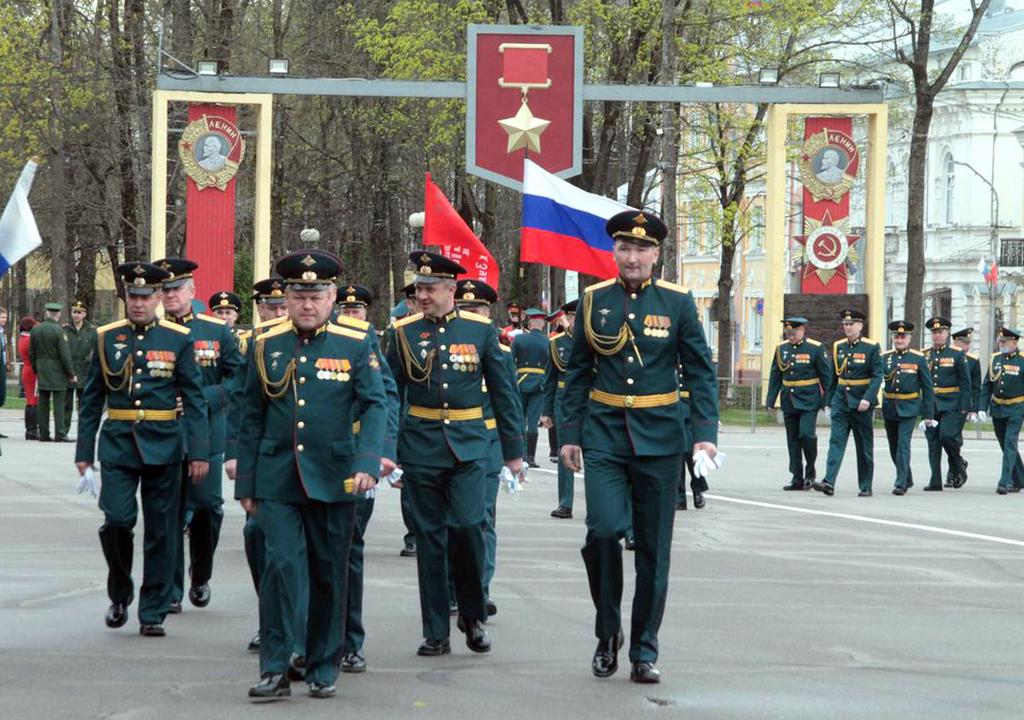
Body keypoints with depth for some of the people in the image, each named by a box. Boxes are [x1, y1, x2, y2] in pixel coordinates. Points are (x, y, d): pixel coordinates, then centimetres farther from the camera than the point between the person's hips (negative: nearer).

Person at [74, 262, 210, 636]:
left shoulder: (178, 339, 1)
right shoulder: (106, 338, 5)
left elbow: (194, 399, 1)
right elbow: (92, 399, 10)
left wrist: (199, 452, -6)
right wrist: (84, 449, 6)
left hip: (163, 446, 0)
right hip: (119, 444, 0)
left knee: (161, 531, 2)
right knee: (117, 520, -13)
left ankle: (153, 613, 12)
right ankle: (120, 593, 11)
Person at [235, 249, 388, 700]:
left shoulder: (356, 345, 0)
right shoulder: (265, 346, 5)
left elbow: (374, 406, -6)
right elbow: (251, 418, 10)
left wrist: (367, 462, -21)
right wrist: (245, 483, 8)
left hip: (333, 480, 0)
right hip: (277, 479, 0)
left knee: (330, 575, 7)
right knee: (280, 565, -11)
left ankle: (323, 668, 19)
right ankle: (275, 669, -7)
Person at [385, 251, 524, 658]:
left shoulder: (480, 330, 2)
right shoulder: (404, 333, 3)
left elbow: (503, 393, 7)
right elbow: (389, 395, 7)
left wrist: (513, 450, 6)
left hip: (469, 446, -1)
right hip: (421, 449, 1)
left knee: (467, 526, -14)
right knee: (430, 537, 3)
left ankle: (473, 616, 7)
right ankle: (436, 633, 10)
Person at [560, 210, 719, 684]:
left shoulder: (677, 302, 0)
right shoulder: (594, 301, 3)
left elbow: (701, 373, 0)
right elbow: (577, 374, 9)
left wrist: (705, 432, -10)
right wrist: (570, 433, 4)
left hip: (659, 440, 0)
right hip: (604, 436, 0)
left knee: (654, 550, 4)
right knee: (603, 531, -16)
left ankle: (644, 652, 15)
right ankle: (607, 634, 5)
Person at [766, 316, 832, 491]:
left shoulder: (816, 348, -4)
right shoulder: (781, 349, 8)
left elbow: (826, 376, -2)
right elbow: (775, 376, 12)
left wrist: (827, 400, -5)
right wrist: (770, 400, 6)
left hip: (809, 401, -5)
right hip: (788, 402, 5)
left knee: (806, 434, -17)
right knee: (793, 440, 5)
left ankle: (810, 472, 3)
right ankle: (797, 479, 11)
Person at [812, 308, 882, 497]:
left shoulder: (871, 347, -5)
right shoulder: (838, 347, 8)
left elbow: (877, 376, -11)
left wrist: (868, 399, -23)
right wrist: (828, 402, 13)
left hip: (861, 403, -3)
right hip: (841, 401, 3)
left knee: (864, 446, 5)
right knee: (836, 441, -9)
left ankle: (865, 487, 12)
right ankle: (829, 483, -19)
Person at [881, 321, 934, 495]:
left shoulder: (918, 358, -1)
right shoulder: (884, 357, 5)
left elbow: (927, 387, 1)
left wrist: (928, 414, -1)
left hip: (908, 409, -4)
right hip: (889, 407, 4)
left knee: (903, 445, -13)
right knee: (894, 447, 12)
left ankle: (901, 484, -12)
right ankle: (907, 478, 30)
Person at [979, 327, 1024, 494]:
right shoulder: (995, 359, 6)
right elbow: (986, 386, 9)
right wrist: (982, 408, 2)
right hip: (997, 409, 5)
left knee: (1010, 444, -13)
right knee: (1005, 445, 12)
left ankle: (1004, 482, -15)